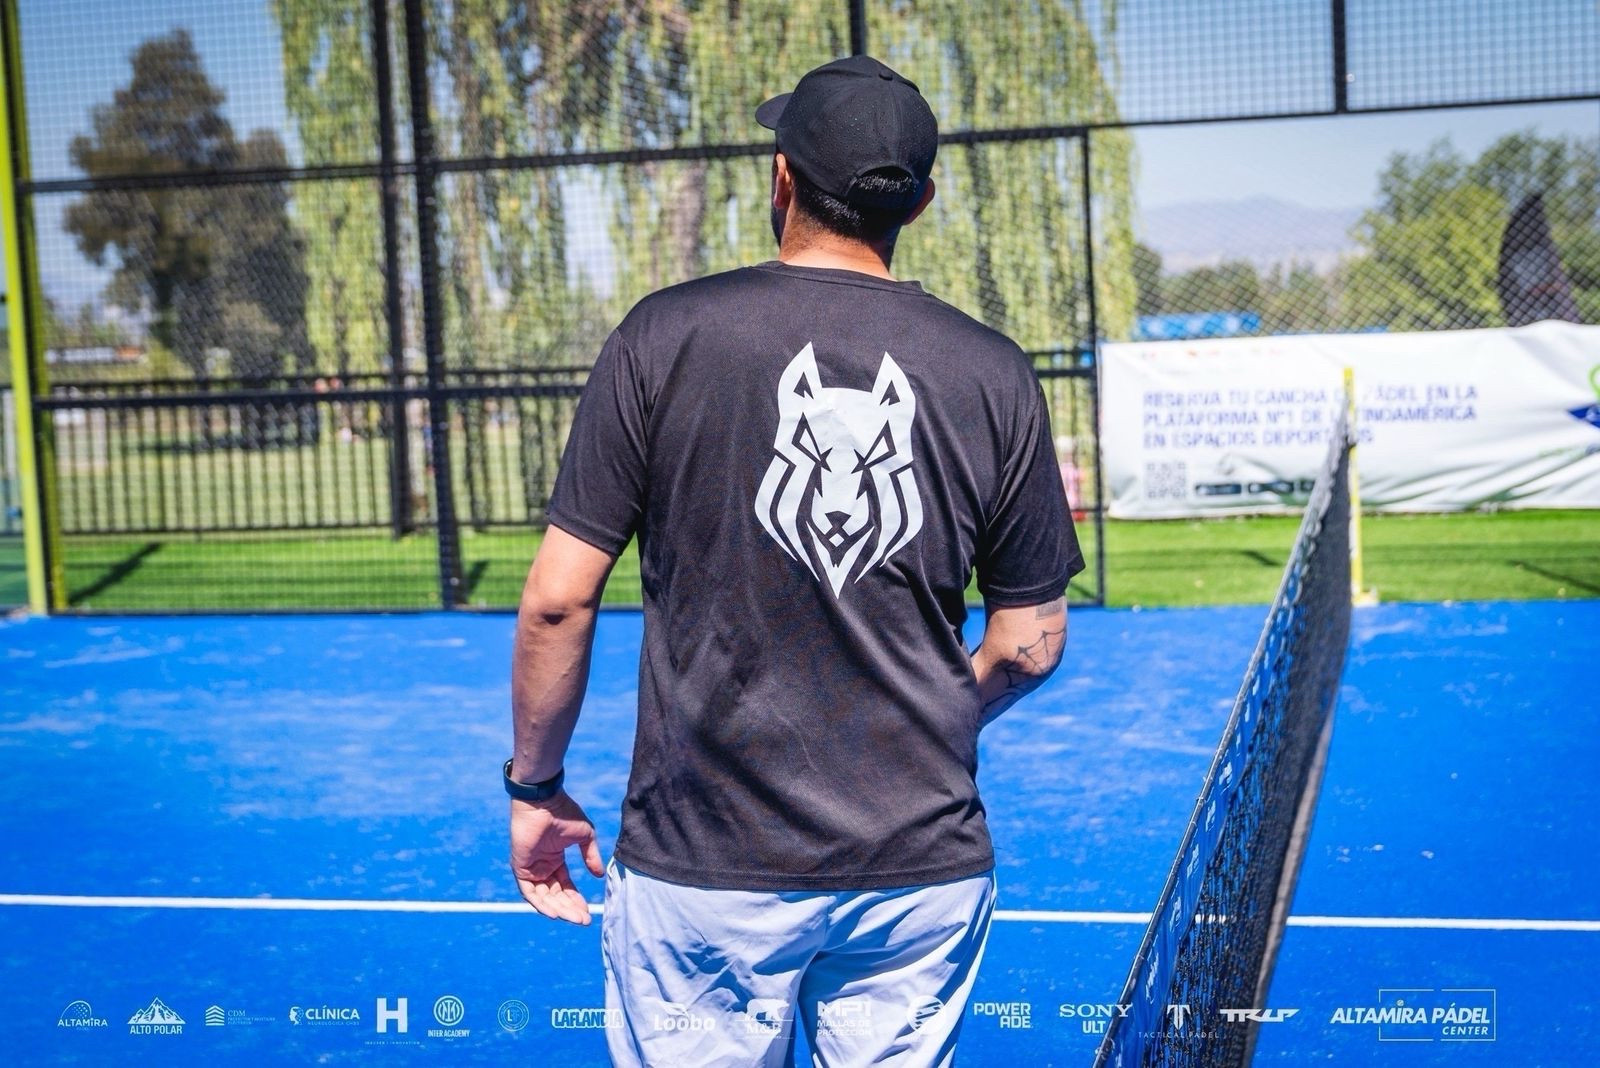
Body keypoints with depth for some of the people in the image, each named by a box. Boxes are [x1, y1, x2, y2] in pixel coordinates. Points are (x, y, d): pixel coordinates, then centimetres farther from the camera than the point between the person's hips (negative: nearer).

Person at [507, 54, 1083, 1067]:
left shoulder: (665, 336, -7)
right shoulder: (996, 374, -2)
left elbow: (559, 600, -7)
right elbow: (1031, 642, 4)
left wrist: (536, 784, 8)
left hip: (701, 867, -1)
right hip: (926, 868, 2)